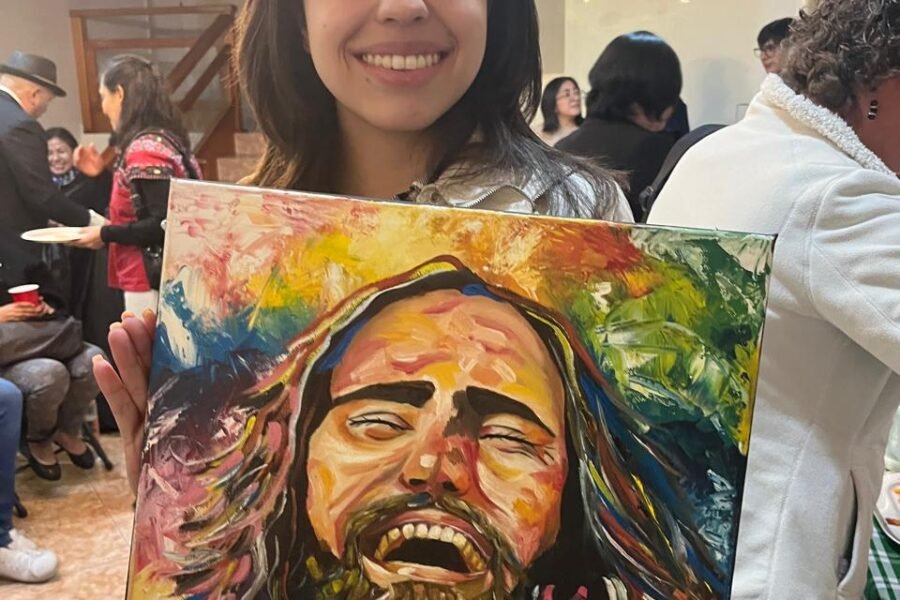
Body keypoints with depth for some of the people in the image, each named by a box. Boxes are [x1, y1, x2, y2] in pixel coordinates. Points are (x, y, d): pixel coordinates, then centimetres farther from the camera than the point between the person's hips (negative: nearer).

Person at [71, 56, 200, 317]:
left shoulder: (145, 149, -16)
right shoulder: (161, 139, 11)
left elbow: (163, 224, -22)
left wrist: (106, 234, -12)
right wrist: (102, 173, 16)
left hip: (152, 283, -9)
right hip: (159, 279, 9)